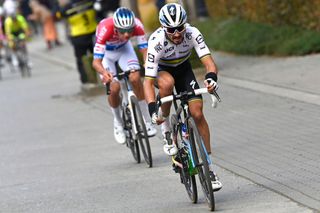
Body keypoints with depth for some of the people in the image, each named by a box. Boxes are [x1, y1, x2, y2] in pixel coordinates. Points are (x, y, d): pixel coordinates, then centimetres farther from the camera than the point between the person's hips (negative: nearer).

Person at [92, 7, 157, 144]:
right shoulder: (105, 29, -41)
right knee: (114, 88, -17)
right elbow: (96, 61, -43)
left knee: (135, 78, -22)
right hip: (106, 52, -2)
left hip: (124, 47, 2)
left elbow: (144, 50, -35)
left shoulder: (136, 25, -34)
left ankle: (147, 121, -9)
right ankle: (118, 122, 10)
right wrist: (104, 72, -63)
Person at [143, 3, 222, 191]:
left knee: (198, 113, -12)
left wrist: (212, 78, -58)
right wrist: (152, 110, -50)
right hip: (162, 70, -2)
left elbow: (209, 62, -35)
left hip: (183, 68, 2)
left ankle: (209, 165, -1)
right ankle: (165, 126, -16)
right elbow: (148, 81, -37)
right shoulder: (157, 41, -35)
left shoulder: (192, 34, -30)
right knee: (167, 83, -39)